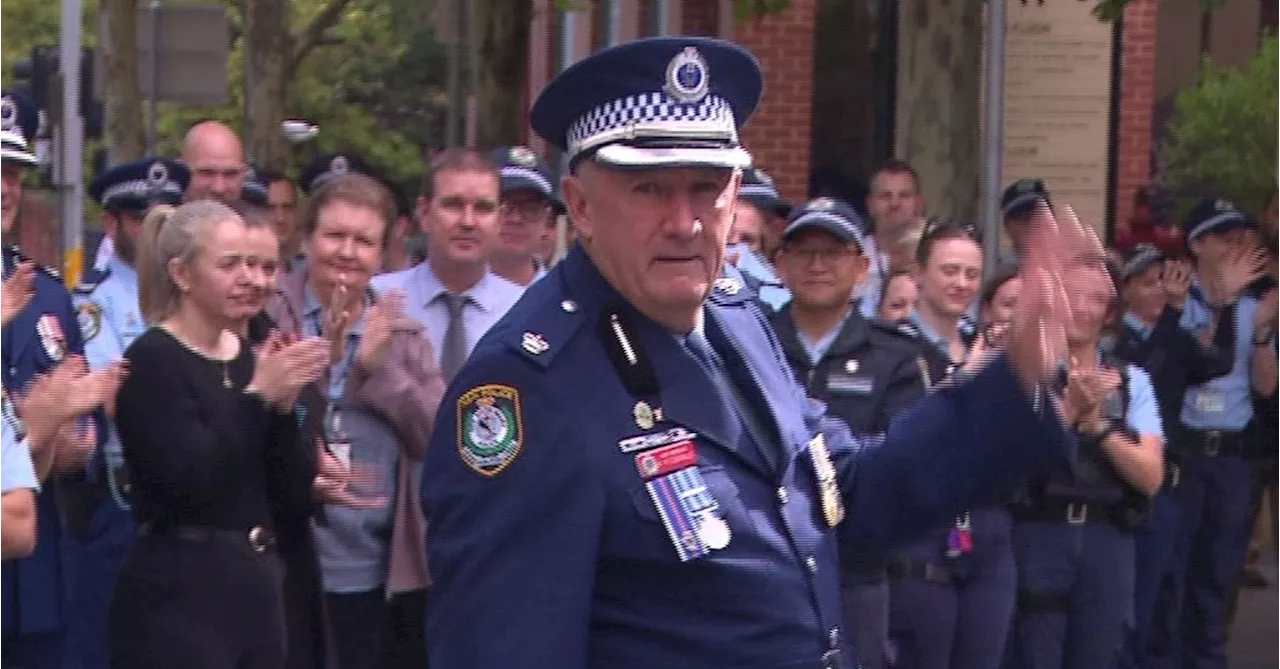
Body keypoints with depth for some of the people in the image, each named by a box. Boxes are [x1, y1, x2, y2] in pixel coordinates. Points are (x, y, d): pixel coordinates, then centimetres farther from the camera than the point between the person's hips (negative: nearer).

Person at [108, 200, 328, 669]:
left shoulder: (253, 358, 11)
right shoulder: (152, 360, -8)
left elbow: (294, 492, 8)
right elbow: (189, 484, -18)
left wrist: (284, 403, -6)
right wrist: (257, 396, -16)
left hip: (257, 583, 7)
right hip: (178, 593, -7)